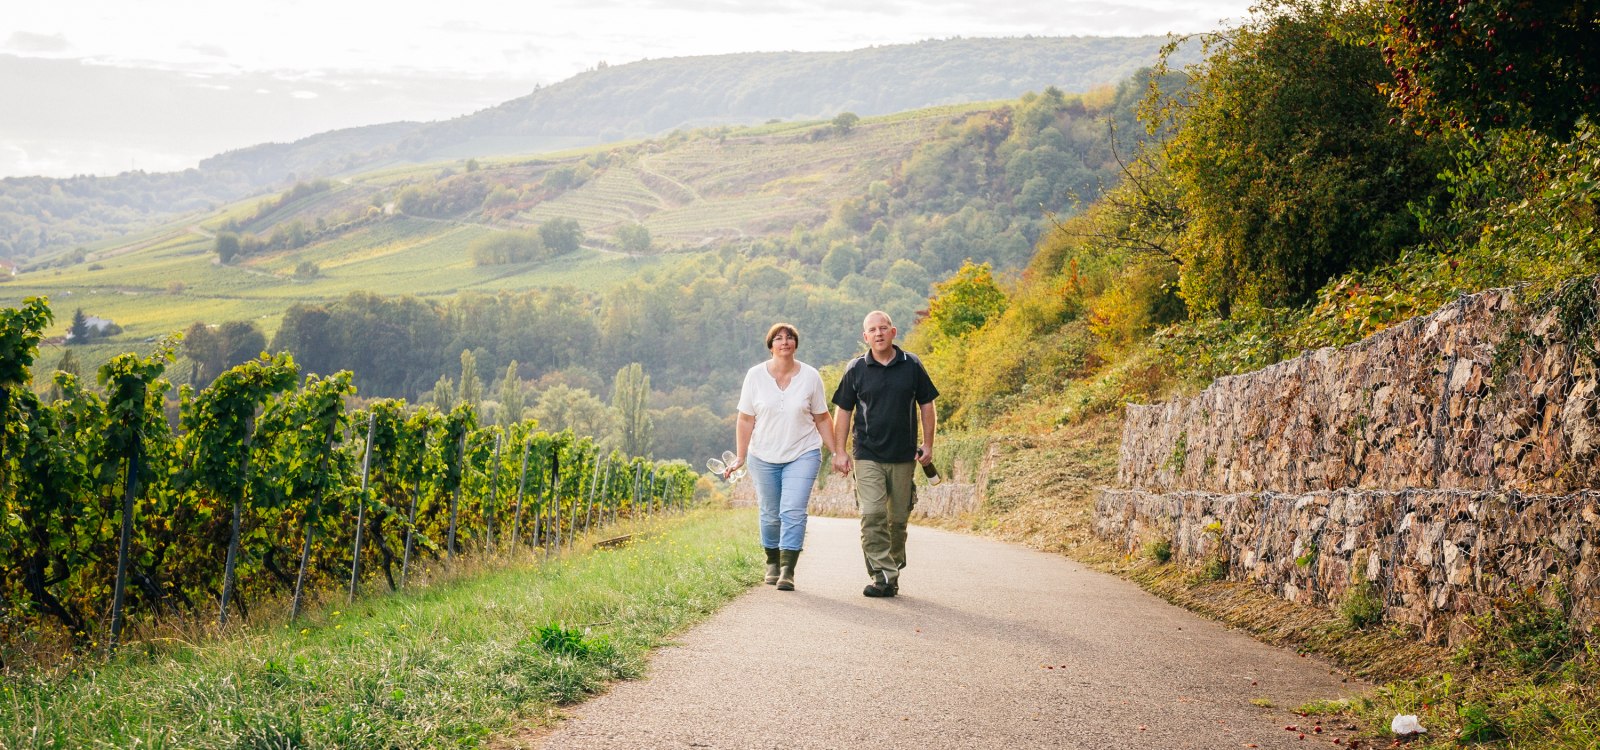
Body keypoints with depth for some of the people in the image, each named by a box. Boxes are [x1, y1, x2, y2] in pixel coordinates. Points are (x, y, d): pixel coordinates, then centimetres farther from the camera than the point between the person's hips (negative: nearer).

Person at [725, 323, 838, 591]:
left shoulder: (810, 376, -1)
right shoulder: (755, 376, -1)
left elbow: (822, 420, 6)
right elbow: (745, 420, 1)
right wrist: (740, 457, -2)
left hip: (802, 455, -1)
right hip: (764, 457, 1)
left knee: (793, 512, -13)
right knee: (770, 515, 10)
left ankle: (788, 571, -13)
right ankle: (772, 563, 30)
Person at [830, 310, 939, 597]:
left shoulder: (912, 366, 4)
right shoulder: (856, 369, 2)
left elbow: (926, 404, 10)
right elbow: (843, 411, 7)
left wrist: (927, 444, 4)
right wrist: (840, 451, 1)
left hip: (904, 456, 1)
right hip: (867, 455, -1)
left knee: (898, 518, 8)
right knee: (872, 515, -14)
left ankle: (894, 569, 23)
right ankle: (883, 576, -15)